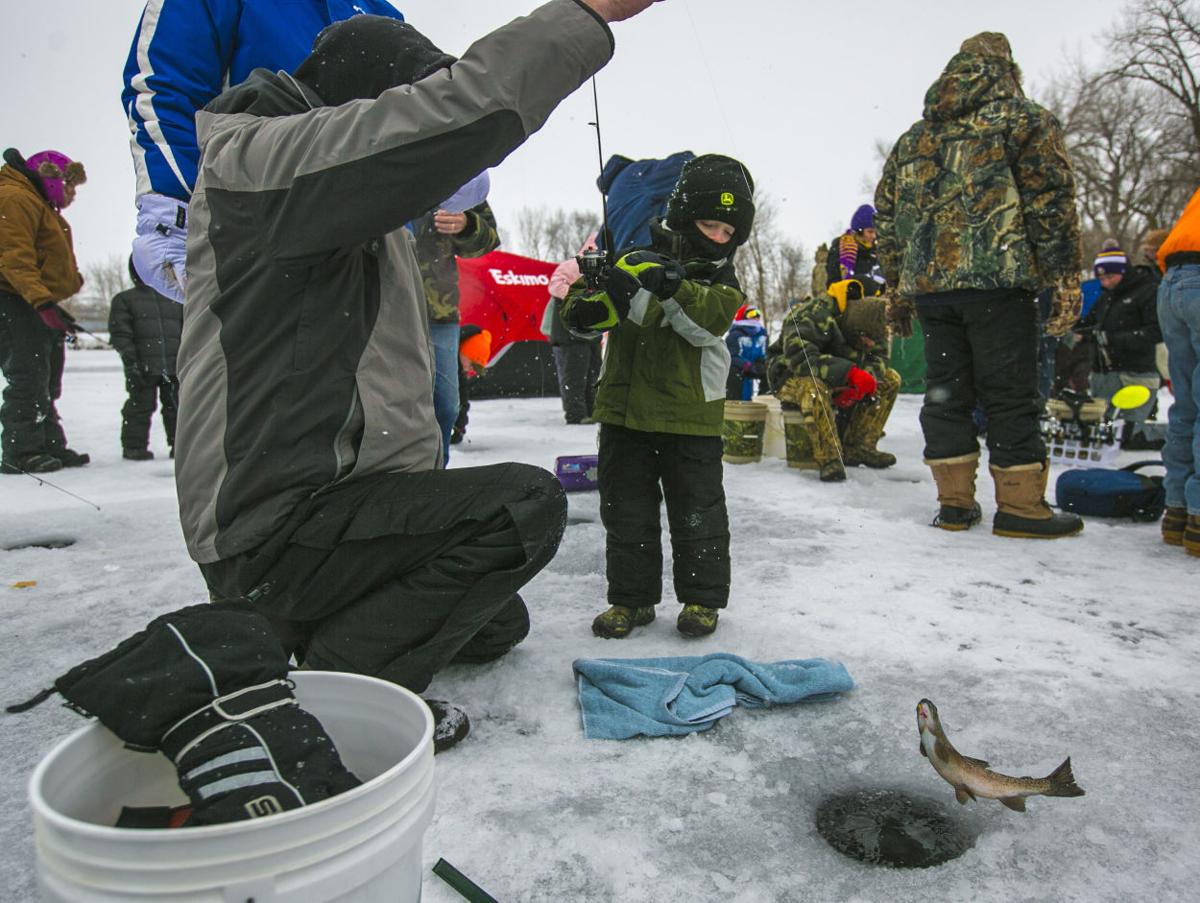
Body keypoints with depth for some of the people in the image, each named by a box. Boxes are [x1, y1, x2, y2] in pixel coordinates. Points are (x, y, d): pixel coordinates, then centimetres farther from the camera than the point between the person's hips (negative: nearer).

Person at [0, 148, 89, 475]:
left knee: (46, 383, 13)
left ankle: (51, 446, 21)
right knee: (28, 380, -11)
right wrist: (43, 301, -32)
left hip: (40, 305, 11)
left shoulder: (41, 203, 22)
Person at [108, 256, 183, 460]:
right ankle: (134, 446, 11)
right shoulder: (124, 299, 4)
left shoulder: (175, 299, 14)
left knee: (176, 405, 9)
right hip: (143, 368, -3)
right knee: (140, 406, 1)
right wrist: (130, 360, -13)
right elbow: (120, 333, -3)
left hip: (174, 366, 3)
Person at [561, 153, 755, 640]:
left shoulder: (722, 280, 2)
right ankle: (631, 596, 23)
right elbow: (578, 301, 2)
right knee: (626, 508, 9)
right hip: (624, 406, 2)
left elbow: (710, 322, -18)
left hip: (690, 414, -1)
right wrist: (601, 302, -20)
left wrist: (672, 288, -31)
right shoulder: (633, 260, 4)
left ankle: (702, 596, 22)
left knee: (697, 508, 6)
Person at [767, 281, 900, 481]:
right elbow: (798, 356, -40)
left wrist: (858, 385, -27)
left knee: (891, 379, -5)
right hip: (792, 376, -7)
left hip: (840, 380, 7)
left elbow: (877, 358, -4)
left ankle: (857, 448, -9)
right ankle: (829, 459, -33)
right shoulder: (813, 316, -29)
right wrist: (849, 373, -45)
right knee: (814, 387, -41)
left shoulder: (871, 321, -6)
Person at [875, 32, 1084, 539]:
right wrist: (1066, 279, -2)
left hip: (928, 284, 5)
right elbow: (1052, 199, -4)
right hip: (997, 280, -4)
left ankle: (955, 503, 11)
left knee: (945, 392, 8)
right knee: (1010, 394, 0)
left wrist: (899, 289, 22)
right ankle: (1020, 507, 3)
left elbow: (886, 215, 19)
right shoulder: (1023, 119, 6)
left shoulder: (914, 137, 21)